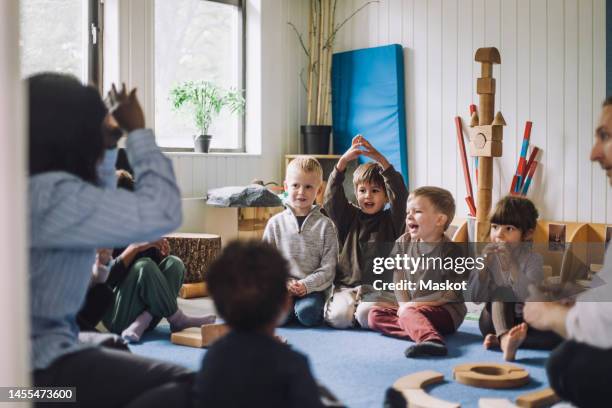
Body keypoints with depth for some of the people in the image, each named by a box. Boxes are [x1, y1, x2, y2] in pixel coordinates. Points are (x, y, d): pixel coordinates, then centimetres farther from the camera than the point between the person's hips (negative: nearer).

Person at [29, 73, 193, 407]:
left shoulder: (32, 188, 9)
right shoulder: (52, 194, -22)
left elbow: (98, 210, 28)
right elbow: (161, 213, -22)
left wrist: (108, 147, 16)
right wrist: (138, 131, -10)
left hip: (33, 345, 11)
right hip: (35, 365, -10)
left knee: (115, 349, 32)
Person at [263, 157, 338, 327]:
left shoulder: (325, 225, 3)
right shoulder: (276, 223, 8)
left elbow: (328, 267, -1)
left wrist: (306, 284, -14)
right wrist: (285, 282, -8)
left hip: (313, 288, -1)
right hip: (281, 286, 1)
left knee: (307, 313, -31)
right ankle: (293, 307, 4)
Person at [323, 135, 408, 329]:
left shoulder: (391, 220, 6)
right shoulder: (348, 217, 11)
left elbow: (400, 193, -11)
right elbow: (333, 195, -5)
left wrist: (380, 159, -23)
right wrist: (344, 160, -20)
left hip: (380, 288, -1)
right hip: (346, 286, 1)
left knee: (367, 315, -30)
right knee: (340, 317, -26)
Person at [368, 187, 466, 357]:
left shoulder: (451, 251, -13)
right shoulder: (404, 243, 5)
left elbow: (450, 293, -15)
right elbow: (398, 276, 8)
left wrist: (415, 304, -17)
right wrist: (403, 304, -9)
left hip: (445, 310, -7)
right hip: (410, 305, 7)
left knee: (409, 314, -32)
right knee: (375, 314, -8)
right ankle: (420, 330, -27)